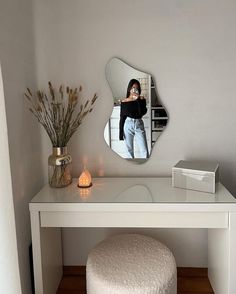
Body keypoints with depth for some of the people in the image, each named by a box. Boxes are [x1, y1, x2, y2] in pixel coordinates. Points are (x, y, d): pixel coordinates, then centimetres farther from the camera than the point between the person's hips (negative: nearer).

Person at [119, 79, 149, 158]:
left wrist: (138, 100, -20)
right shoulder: (124, 102, -1)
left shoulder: (141, 99, 0)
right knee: (129, 150, 10)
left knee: (144, 151, -5)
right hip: (128, 126, 0)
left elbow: (143, 112, -16)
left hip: (139, 125, 0)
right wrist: (121, 132, 0)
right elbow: (122, 117, 2)